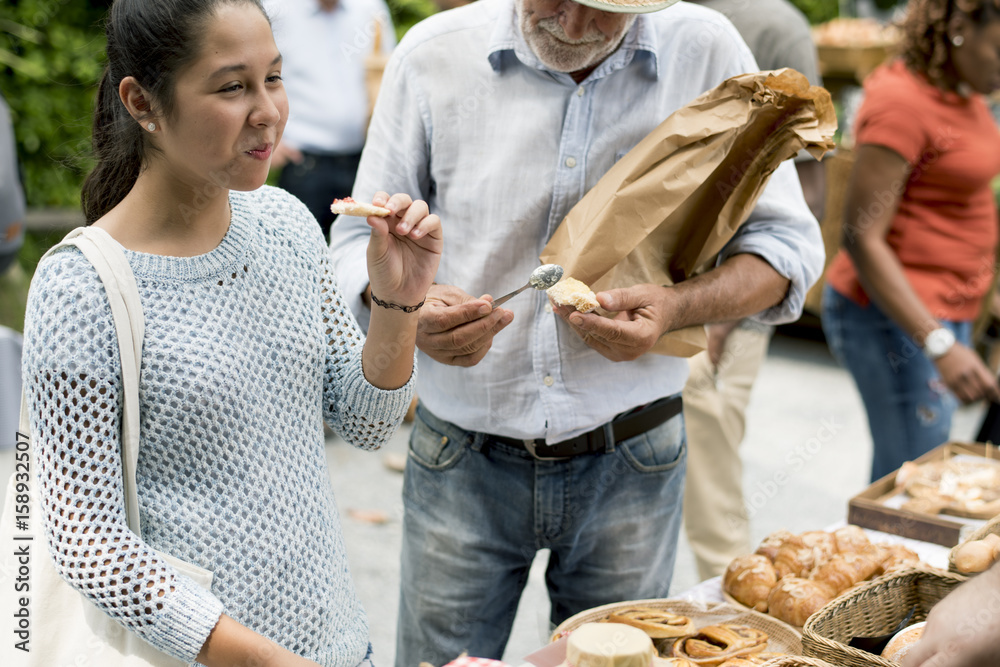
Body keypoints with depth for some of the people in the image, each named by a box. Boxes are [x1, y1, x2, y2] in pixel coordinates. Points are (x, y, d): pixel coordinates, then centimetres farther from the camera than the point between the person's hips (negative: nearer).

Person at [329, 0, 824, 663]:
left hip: (630, 465, 1)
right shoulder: (434, 54, -6)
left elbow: (787, 241, -1)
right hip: (462, 459, 0)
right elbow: (361, 237, 0)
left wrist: (680, 306, -20)